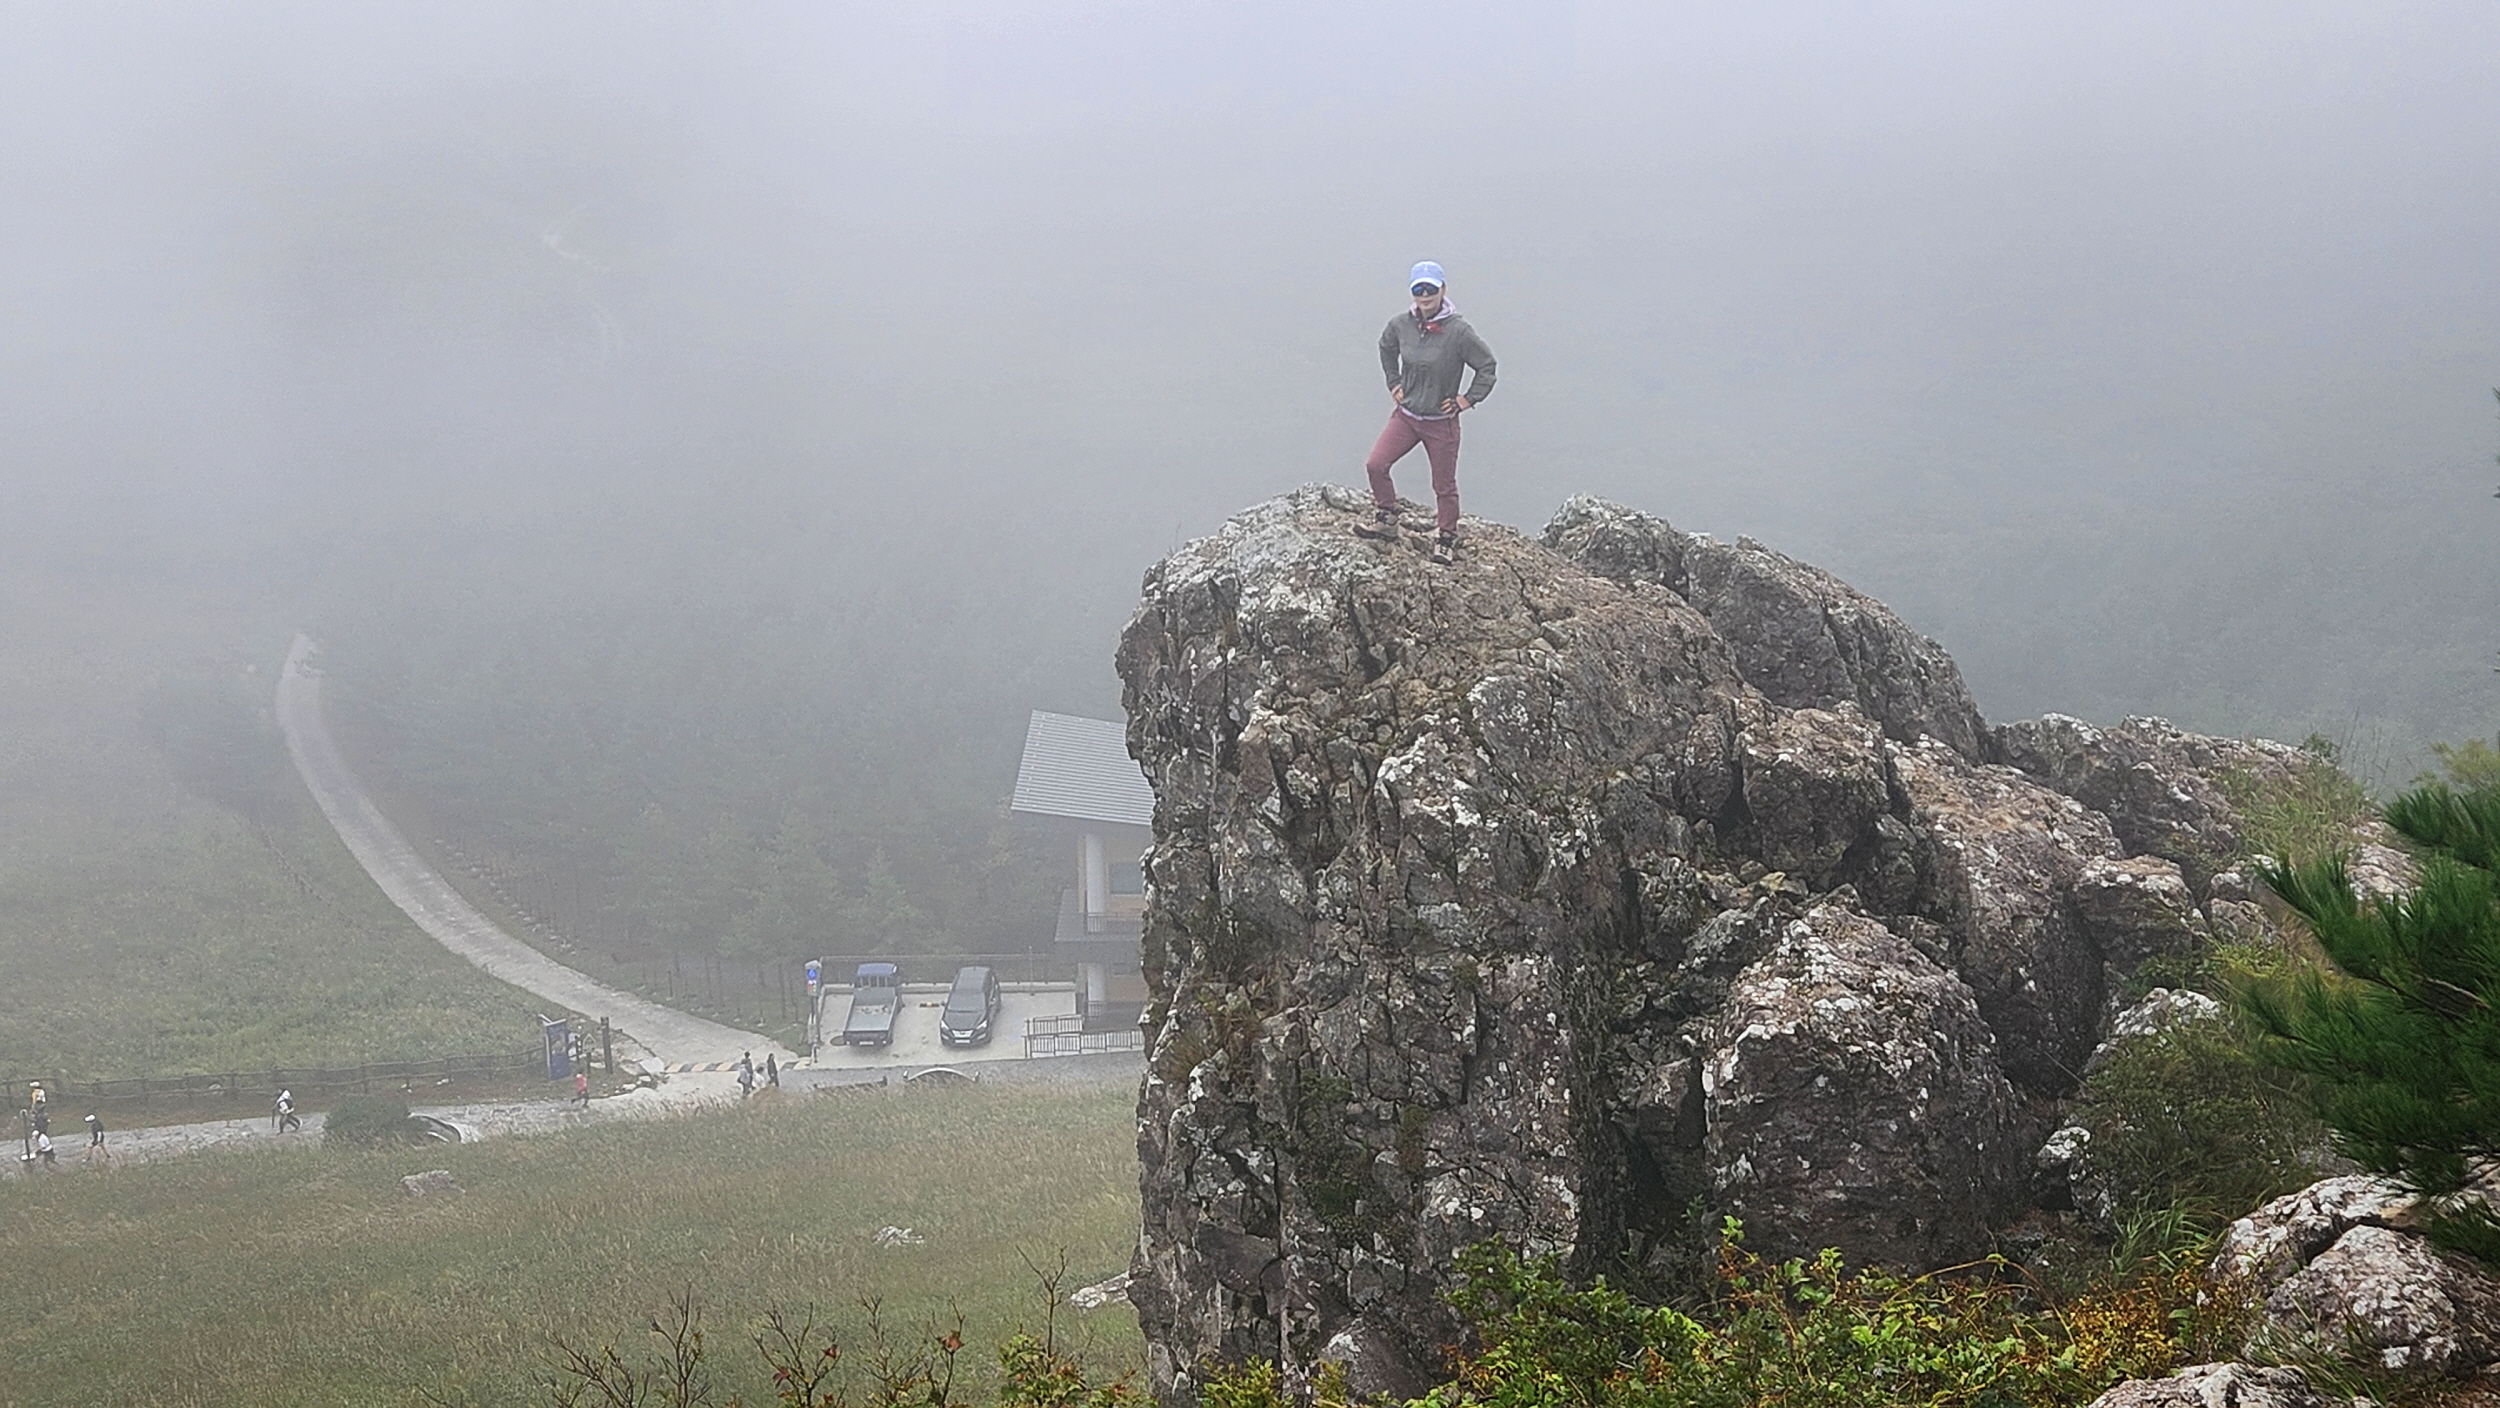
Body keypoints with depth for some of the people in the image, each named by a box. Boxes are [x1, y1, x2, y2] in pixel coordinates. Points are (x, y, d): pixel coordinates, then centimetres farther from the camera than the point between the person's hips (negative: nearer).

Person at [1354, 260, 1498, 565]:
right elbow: (1386, 348, 18)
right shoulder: (1401, 325, -6)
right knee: (1375, 465, -8)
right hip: (1405, 414, 4)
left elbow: (1486, 366, -9)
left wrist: (1468, 400, -9)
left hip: (1441, 422, -4)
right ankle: (1386, 521, 12)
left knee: (1444, 485, 7)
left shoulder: (1458, 331, -19)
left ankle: (1446, 539, 27)